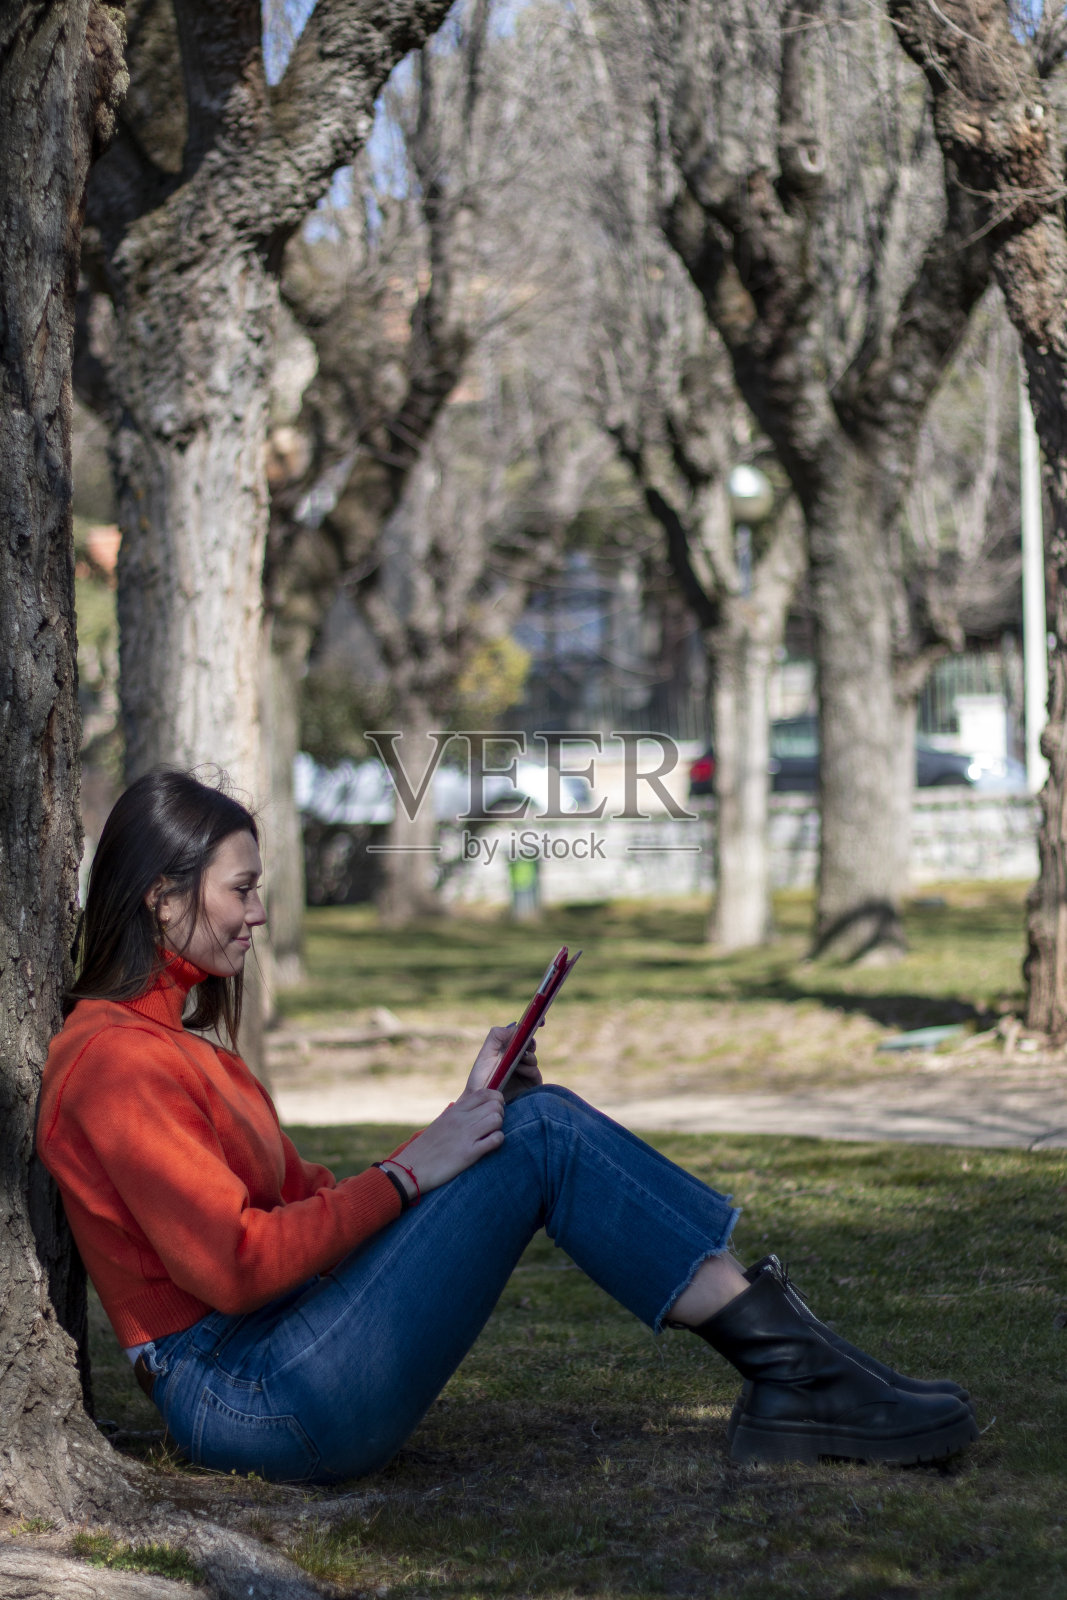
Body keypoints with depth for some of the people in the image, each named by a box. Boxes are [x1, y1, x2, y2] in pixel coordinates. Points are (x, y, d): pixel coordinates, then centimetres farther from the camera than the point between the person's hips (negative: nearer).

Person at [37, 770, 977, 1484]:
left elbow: (309, 1203, 17)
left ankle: (790, 1385, -8)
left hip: (283, 1363, 10)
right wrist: (408, 1174, -13)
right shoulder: (114, 1061, -12)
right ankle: (795, 1370, -10)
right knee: (538, 1140, -14)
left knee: (538, 1119, -1)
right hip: (248, 1400, -10)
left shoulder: (181, 1036, 20)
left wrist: (459, 1126, 8)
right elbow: (235, 1265, -21)